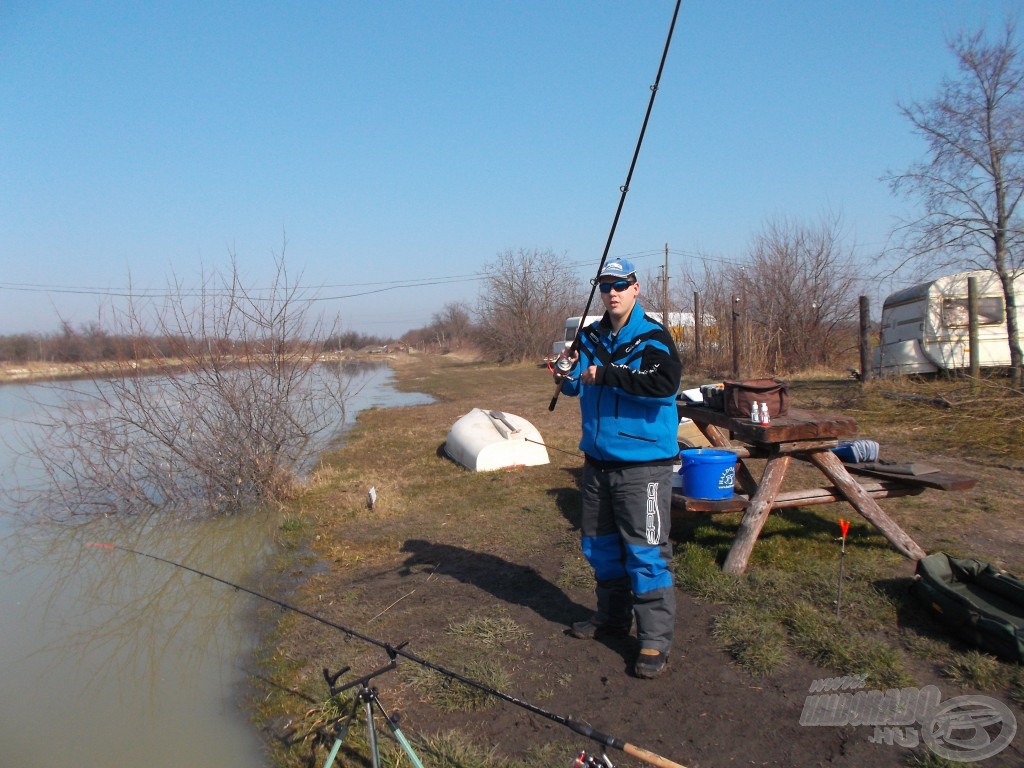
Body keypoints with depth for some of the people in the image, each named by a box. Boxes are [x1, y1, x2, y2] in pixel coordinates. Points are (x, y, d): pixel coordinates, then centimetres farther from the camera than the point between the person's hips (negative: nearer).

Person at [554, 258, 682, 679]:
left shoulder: (653, 337, -10)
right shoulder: (590, 337, 9)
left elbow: (665, 383, -26)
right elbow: (576, 386, 12)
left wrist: (607, 375, -25)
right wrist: (567, 375, -11)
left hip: (643, 462, -7)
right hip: (598, 460, 7)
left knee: (645, 551, -4)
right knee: (599, 545, 18)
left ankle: (655, 640, 7)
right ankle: (612, 617, 36)